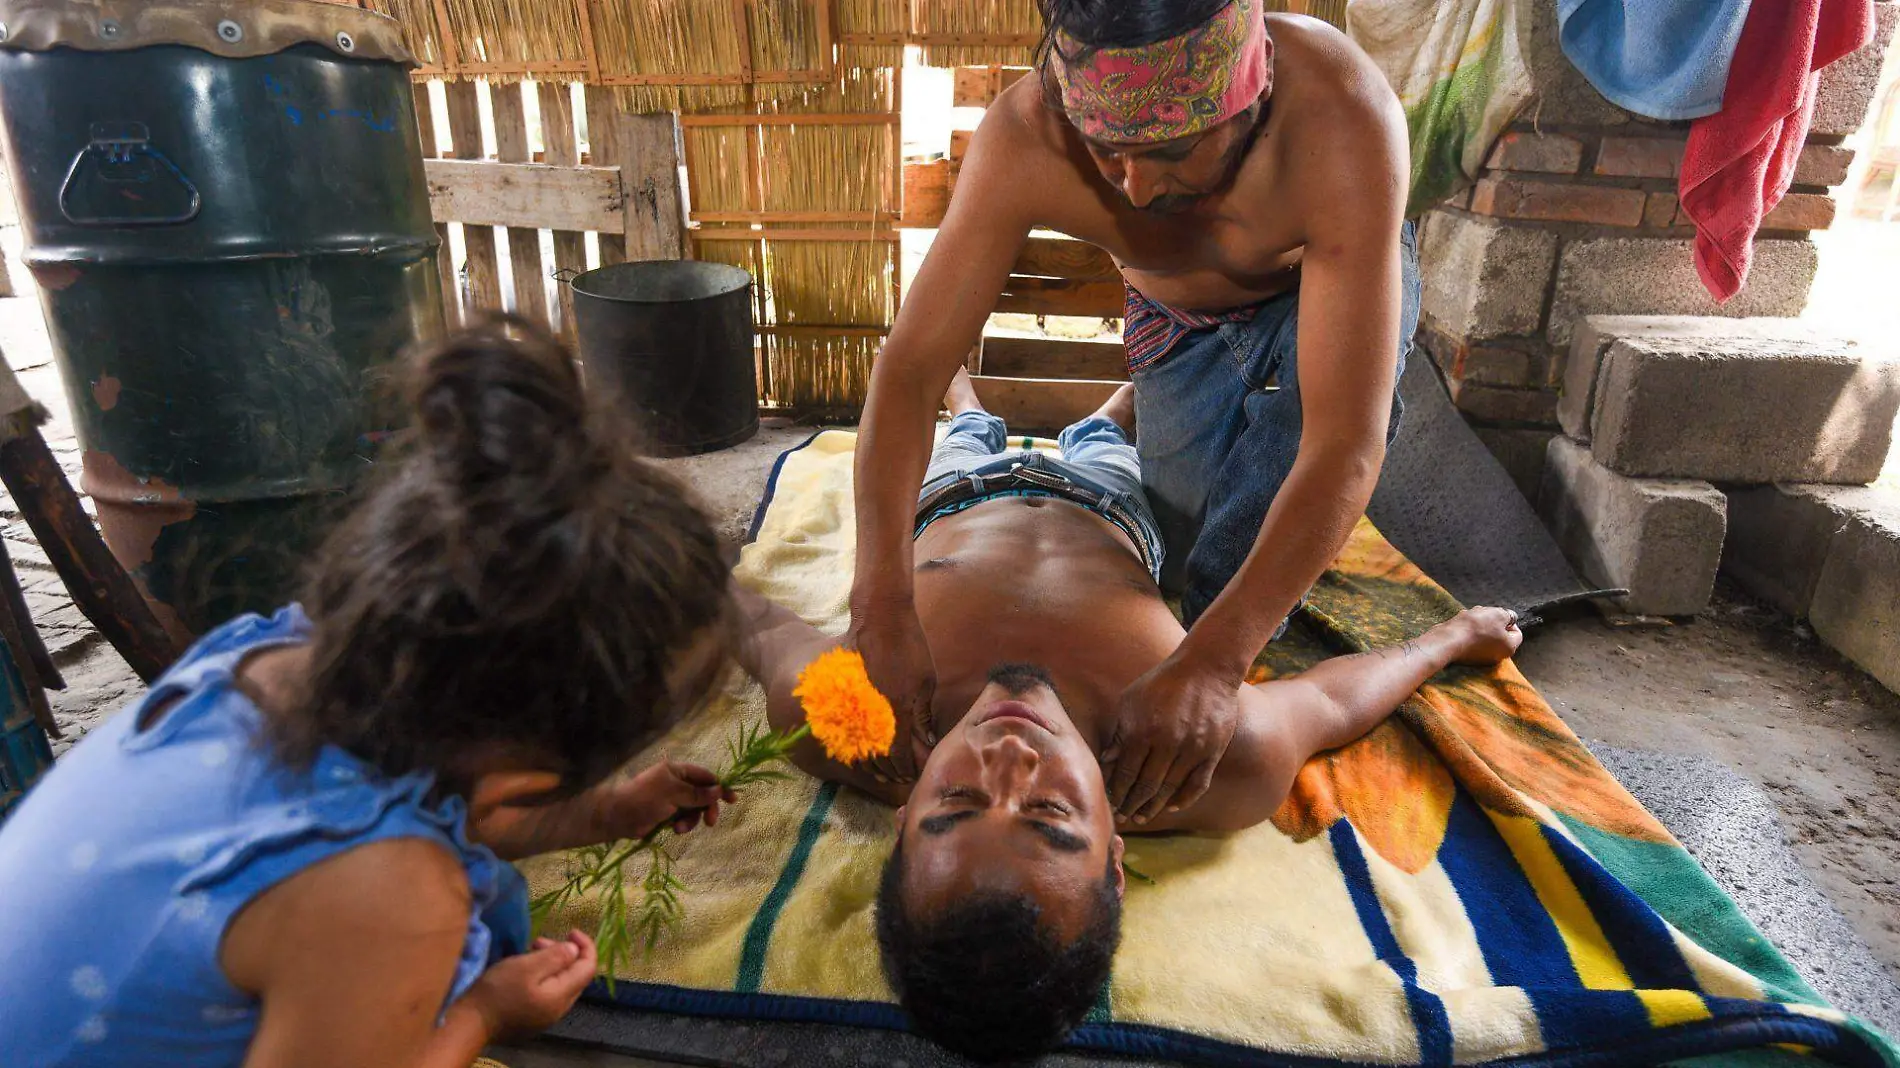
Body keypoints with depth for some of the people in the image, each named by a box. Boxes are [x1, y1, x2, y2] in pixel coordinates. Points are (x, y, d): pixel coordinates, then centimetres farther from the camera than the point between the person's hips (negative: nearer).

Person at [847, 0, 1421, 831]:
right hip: (1178, 318, 2)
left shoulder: (1342, 119, -42)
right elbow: (911, 366, -35)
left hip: (1338, 285, -1)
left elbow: (1347, 442, -46)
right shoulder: (1026, 138, -36)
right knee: (1190, 559, 2)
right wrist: (881, 603, -47)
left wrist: (1214, 662, -54)